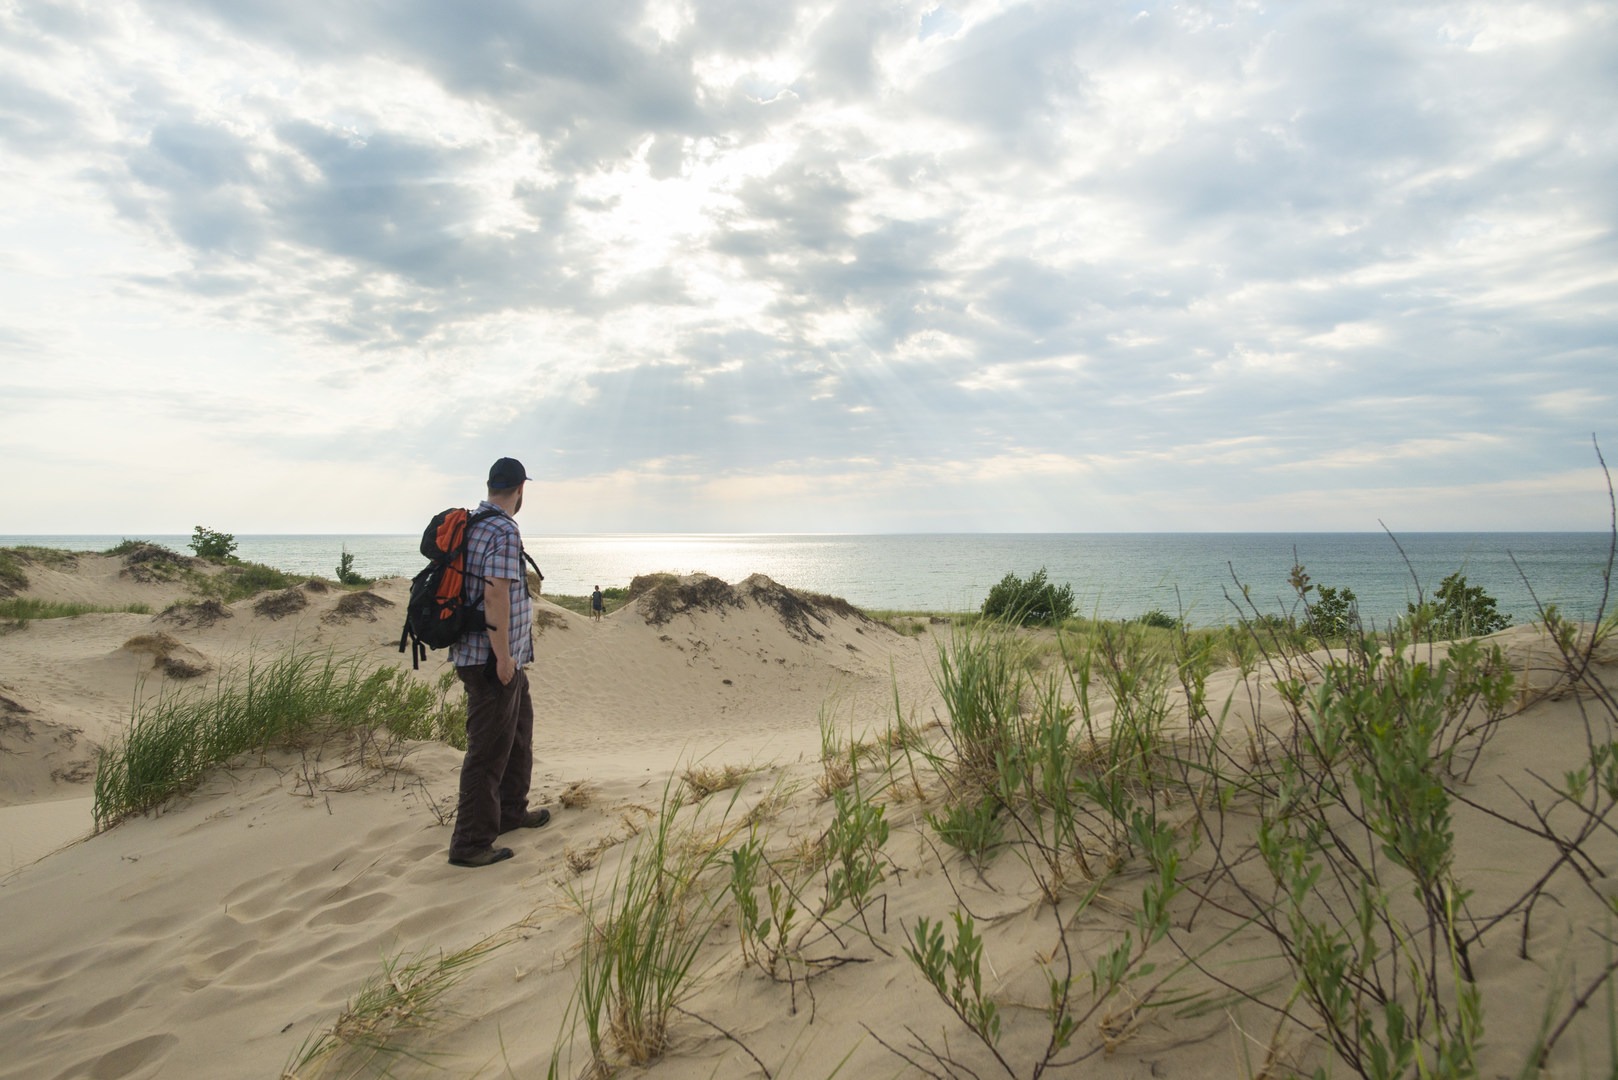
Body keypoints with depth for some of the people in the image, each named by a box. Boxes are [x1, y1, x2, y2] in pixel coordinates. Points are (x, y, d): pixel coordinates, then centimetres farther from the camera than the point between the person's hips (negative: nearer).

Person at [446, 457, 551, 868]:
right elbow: (496, 593, -26)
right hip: (493, 659, -10)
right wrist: (503, 655, -22)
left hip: (508, 659, 10)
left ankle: (511, 811, 37)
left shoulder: (471, 522, 10)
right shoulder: (504, 531, -19)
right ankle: (471, 843, 7)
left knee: (518, 731, 23)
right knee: (489, 750, -2)